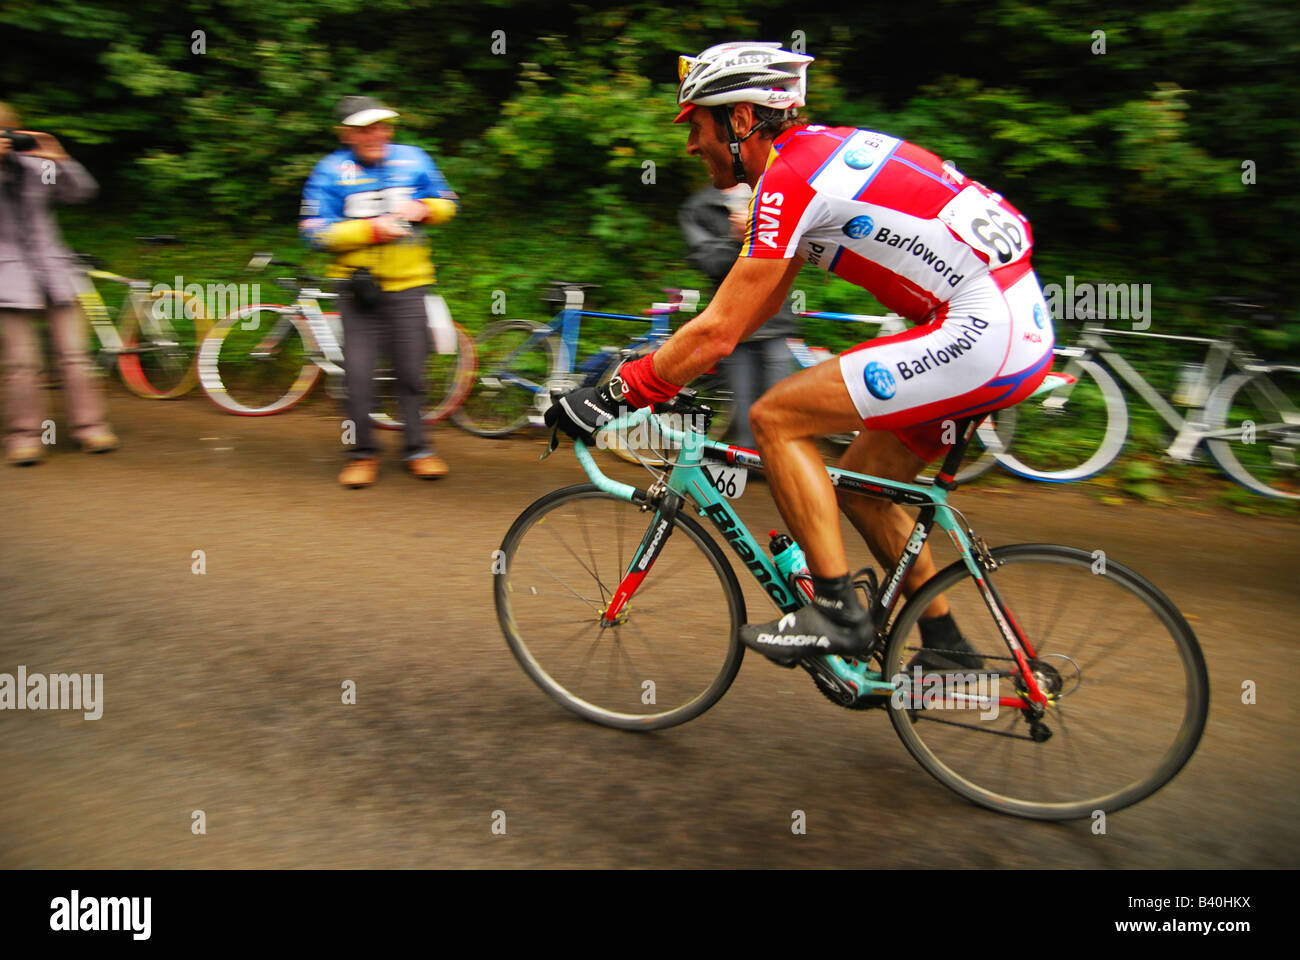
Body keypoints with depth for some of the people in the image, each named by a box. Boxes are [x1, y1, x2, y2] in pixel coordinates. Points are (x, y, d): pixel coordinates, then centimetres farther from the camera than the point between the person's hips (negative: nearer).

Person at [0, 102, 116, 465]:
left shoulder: (33, 166, 12)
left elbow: (81, 191, 7)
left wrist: (58, 159, -6)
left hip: (53, 269, 2)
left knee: (74, 354, 1)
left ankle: (89, 426, 7)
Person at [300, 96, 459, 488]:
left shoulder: (413, 159, 6)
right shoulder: (331, 171, -1)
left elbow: (447, 204, 15)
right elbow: (316, 232, -6)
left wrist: (423, 208, -8)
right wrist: (371, 230, -16)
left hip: (408, 283, 1)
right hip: (358, 285, -1)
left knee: (412, 371, 3)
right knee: (358, 372, -4)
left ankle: (418, 448, 17)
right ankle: (363, 452, 12)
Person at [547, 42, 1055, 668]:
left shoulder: (790, 176, -13)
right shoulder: (817, 148, 17)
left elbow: (717, 334, -16)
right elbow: (759, 302, 23)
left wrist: (610, 397, -7)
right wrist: (663, 363, 23)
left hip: (983, 334, -10)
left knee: (774, 418, -9)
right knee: (861, 487, 16)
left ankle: (838, 613, -2)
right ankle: (945, 644, 27)